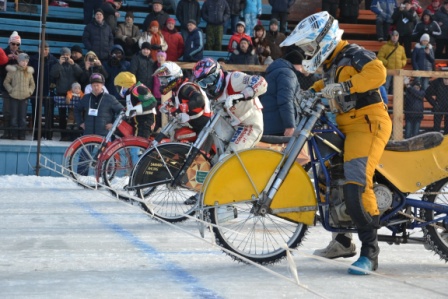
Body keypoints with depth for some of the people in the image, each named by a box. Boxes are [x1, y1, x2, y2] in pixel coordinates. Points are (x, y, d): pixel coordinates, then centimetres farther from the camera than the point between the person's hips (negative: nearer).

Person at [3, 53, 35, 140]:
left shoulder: (29, 72, 6)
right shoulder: (12, 70, -3)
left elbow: (32, 84, 17)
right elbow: (6, 82, 3)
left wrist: (30, 91, 3)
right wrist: (10, 90, -8)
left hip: (25, 97, 2)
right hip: (14, 97, -2)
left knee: (23, 117, 2)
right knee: (14, 116, 0)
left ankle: (22, 135, 7)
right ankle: (14, 135, 6)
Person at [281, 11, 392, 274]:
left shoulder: (353, 53, -9)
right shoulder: (331, 64, 19)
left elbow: (377, 72, -27)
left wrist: (343, 86, -30)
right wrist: (313, 91, 22)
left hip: (367, 124, -11)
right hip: (345, 127, 11)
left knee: (356, 186, -25)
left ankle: (370, 252, -23)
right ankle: (343, 242, 26)